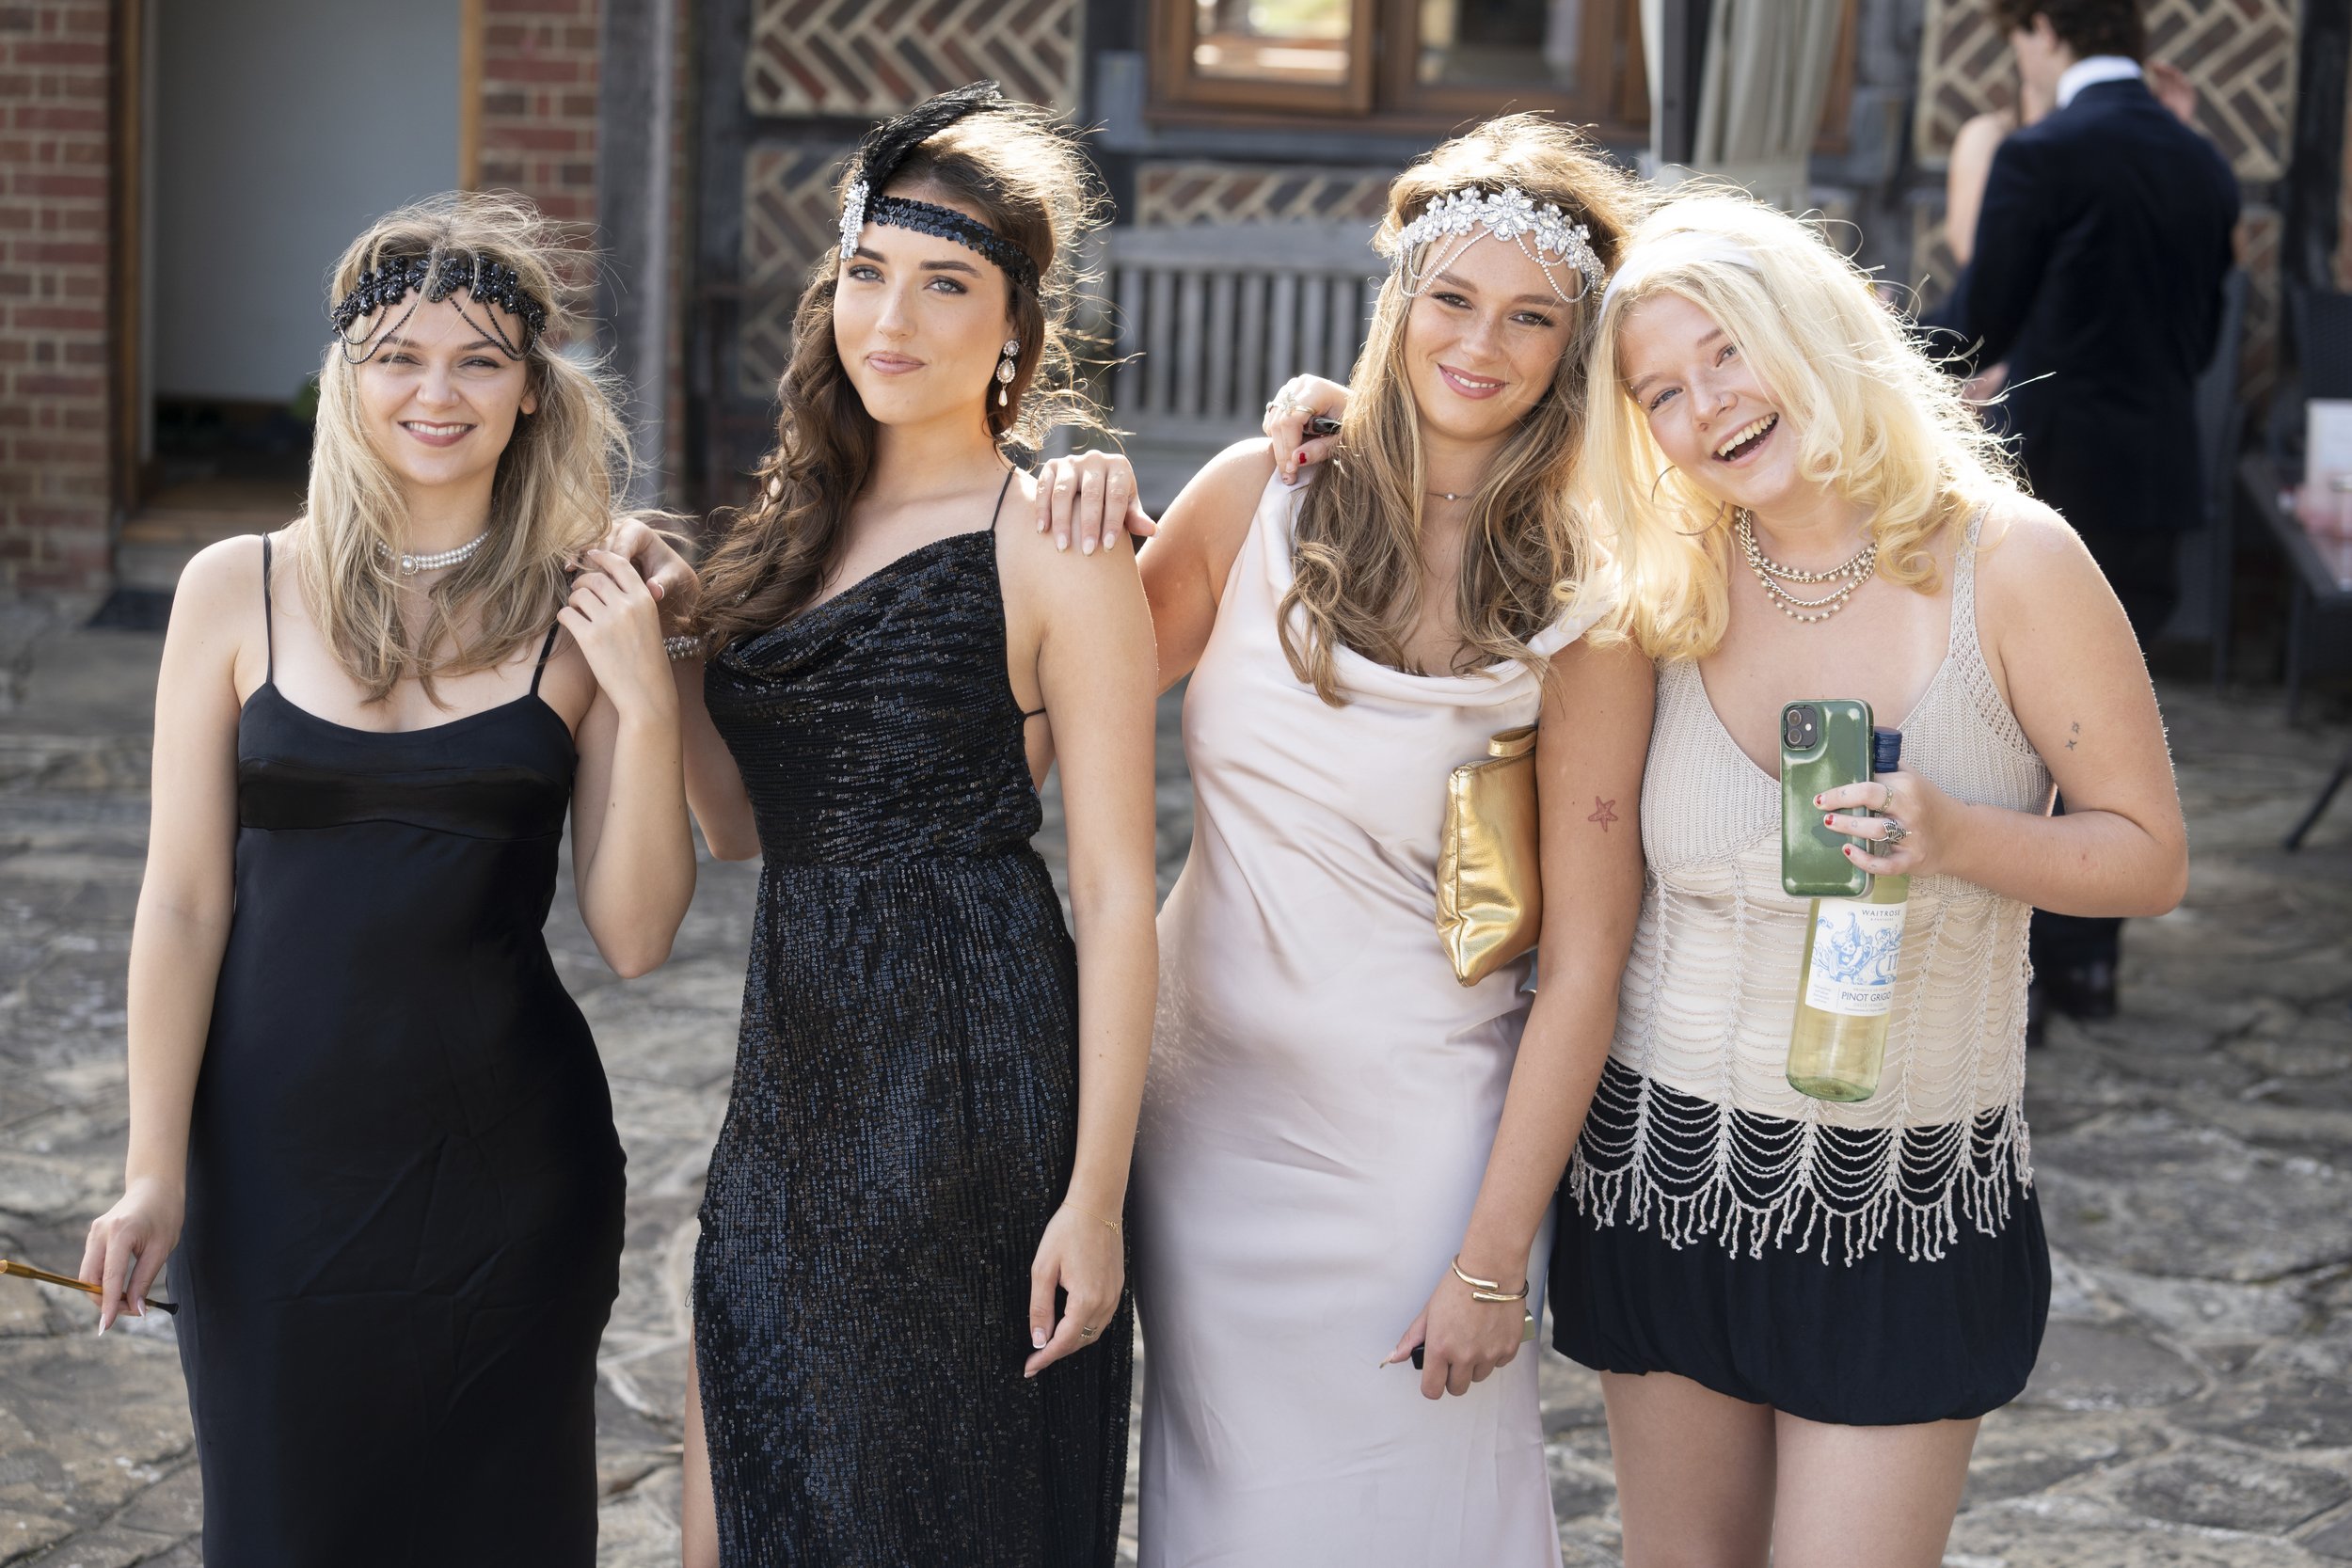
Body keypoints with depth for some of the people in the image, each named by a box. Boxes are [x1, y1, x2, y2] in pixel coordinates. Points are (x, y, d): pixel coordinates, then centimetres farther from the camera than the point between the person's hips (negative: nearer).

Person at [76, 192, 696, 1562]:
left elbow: (634, 937, -4)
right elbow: (184, 901, 0)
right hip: (276, 1157, 0)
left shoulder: (585, 614, -2)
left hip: (509, 1161, 0)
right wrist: (154, 1171, -3)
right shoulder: (239, 592, -1)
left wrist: (647, 704, -15)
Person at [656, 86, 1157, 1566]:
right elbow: (742, 821, 15)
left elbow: (1116, 893, -12)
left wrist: (1096, 1195, -16)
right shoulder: (804, 519, 11)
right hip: (799, 1060, 7)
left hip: (972, 1076, -7)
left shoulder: (1054, 547, -10)